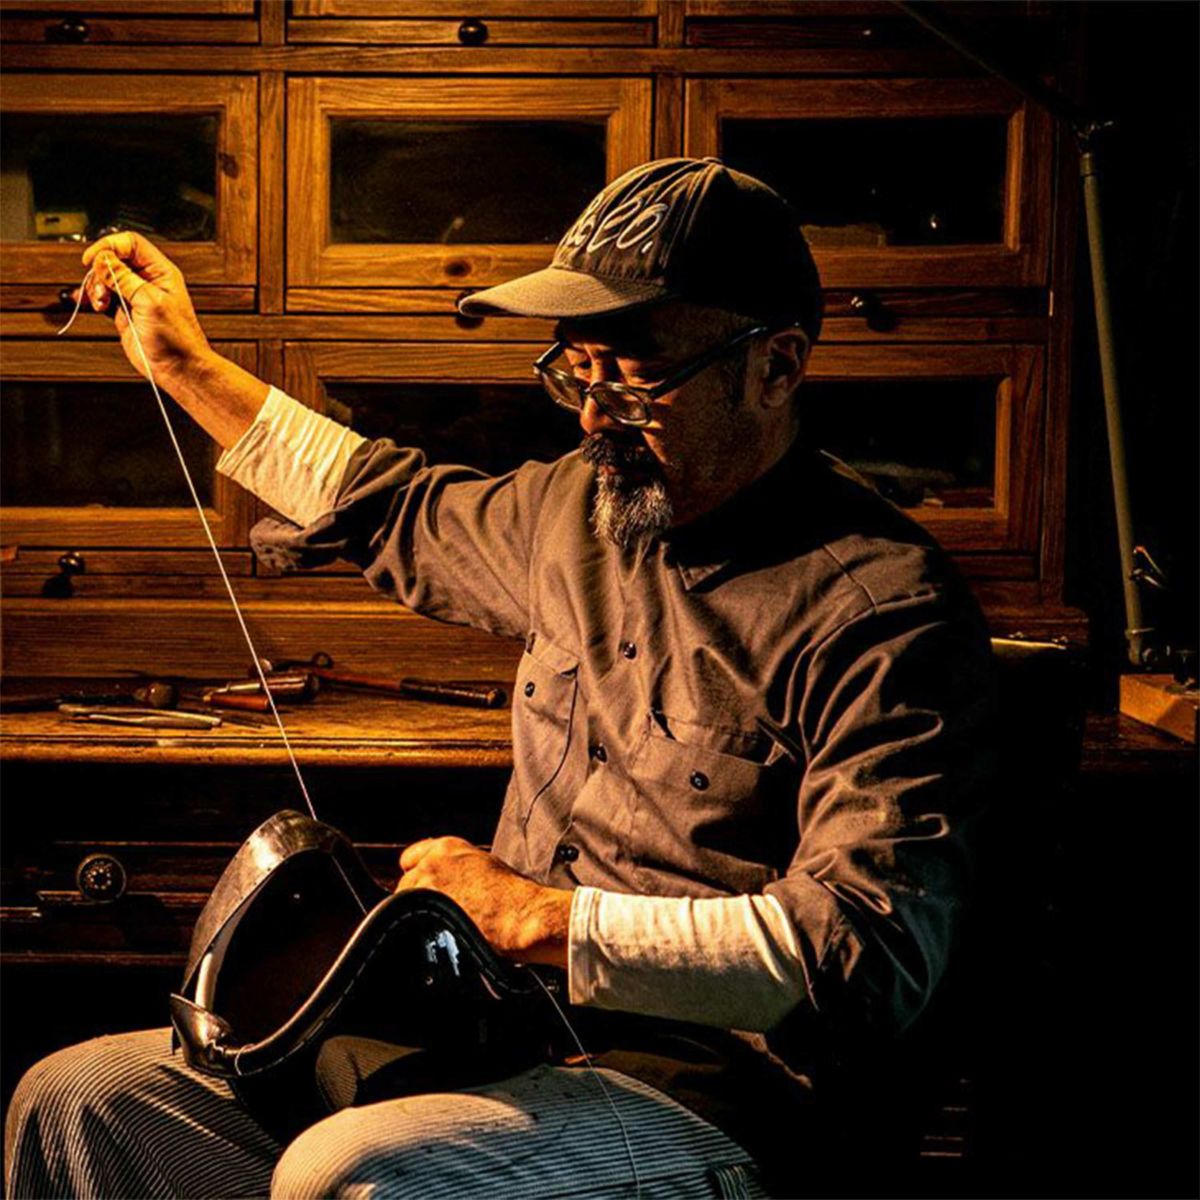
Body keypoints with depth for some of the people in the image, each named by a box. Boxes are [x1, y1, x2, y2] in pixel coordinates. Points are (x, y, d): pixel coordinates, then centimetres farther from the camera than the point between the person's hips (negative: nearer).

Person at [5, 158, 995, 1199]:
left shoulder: (886, 609, -15)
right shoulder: (579, 507, 10)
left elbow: (877, 951, -24)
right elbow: (401, 513, 32)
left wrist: (539, 916, -22)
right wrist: (188, 365, 35)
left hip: (703, 1102, -7)